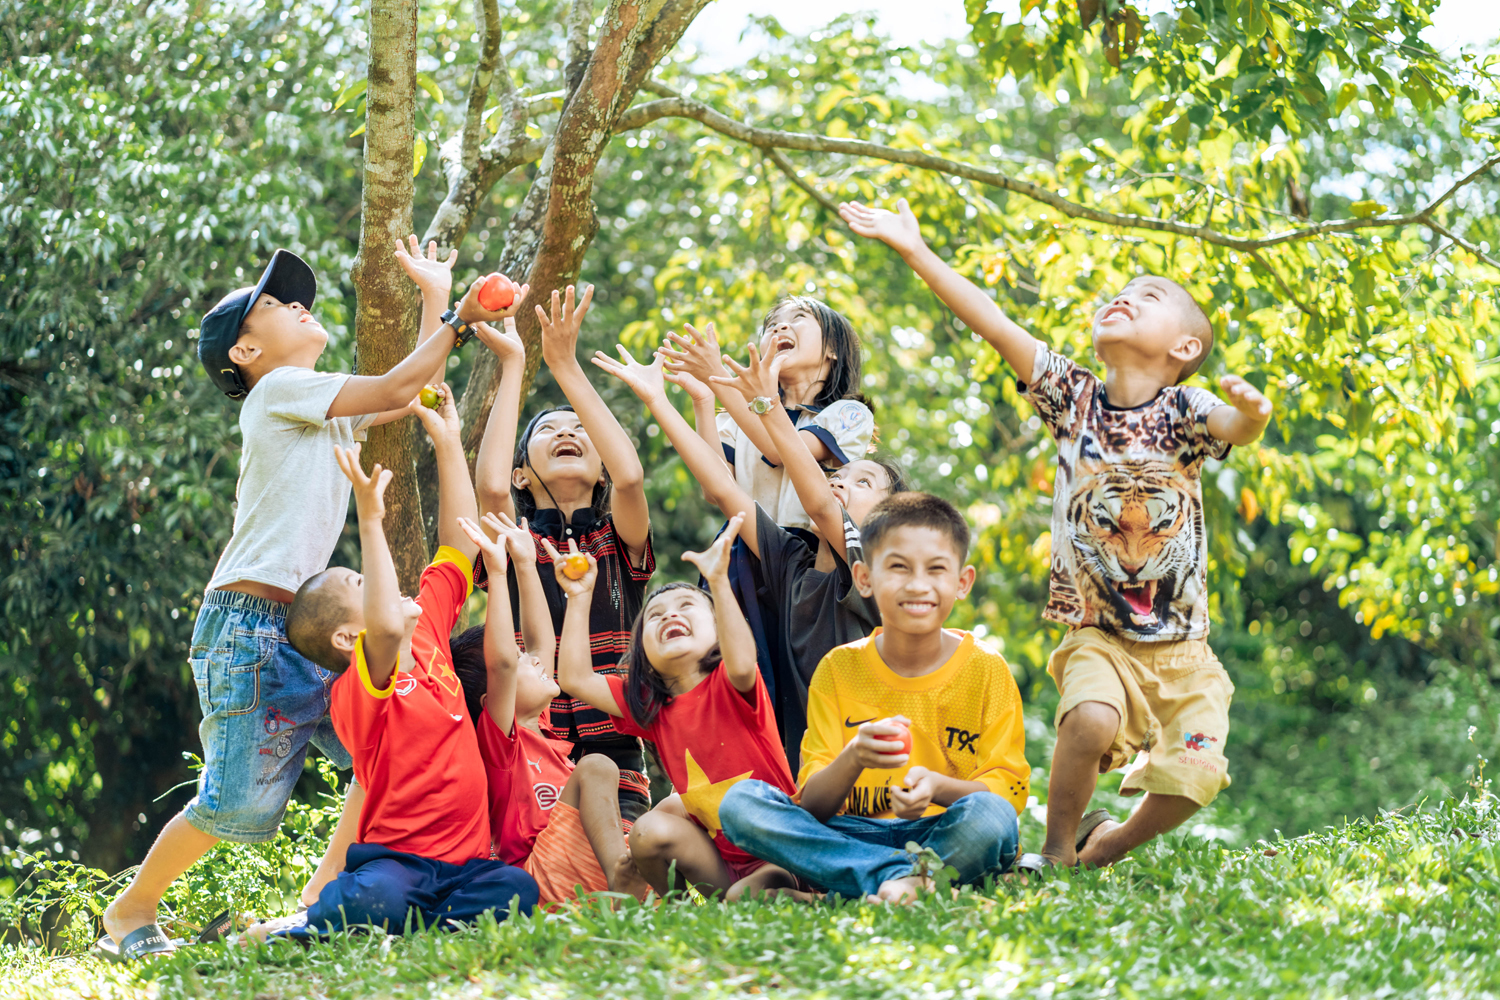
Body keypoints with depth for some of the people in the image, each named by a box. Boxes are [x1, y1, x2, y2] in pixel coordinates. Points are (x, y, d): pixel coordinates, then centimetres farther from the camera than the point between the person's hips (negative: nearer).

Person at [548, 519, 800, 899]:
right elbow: (575, 679, 1)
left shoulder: (727, 686, -8)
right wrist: (579, 597, 0)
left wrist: (718, 581, -39)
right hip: (718, 857, 5)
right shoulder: (649, 705, 8)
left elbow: (741, 666, -34)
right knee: (651, 831, -22)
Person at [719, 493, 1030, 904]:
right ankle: (906, 878, -31)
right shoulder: (839, 669, 3)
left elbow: (1009, 792, -5)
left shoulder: (986, 670, 1)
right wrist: (852, 759, -26)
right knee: (740, 802, -23)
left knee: (989, 816, -36)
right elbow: (814, 807, -3)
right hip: (854, 836, 2)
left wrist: (938, 786, -26)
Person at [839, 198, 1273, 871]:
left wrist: (1252, 414, -52)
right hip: (1097, 635, 0)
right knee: (1091, 717, -30)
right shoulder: (1073, 399, 1)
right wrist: (914, 249, -10)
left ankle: (1106, 846, 15)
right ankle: (1056, 850, -7)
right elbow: (994, 324, -5)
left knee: (1194, 776, -15)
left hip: (1181, 647, 0)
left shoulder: (1184, 413, -5)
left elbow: (1236, 430, -27)